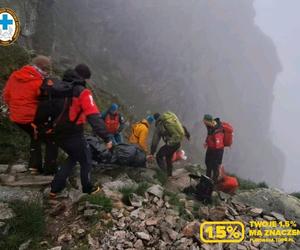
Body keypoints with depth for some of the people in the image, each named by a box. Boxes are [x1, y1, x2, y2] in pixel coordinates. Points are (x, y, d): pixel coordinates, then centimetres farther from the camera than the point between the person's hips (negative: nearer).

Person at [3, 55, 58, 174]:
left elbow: (6, 95, 11)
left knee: (35, 137, 29)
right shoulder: (39, 82, -19)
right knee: (51, 140, 12)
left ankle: (34, 166, 25)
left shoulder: (14, 76, 4)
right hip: (33, 117, -7)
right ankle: (49, 168, 11)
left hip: (17, 117, 7)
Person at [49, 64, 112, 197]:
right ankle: (88, 188, 34)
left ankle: (55, 188, 26)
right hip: (74, 135, -7)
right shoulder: (82, 92, -17)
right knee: (86, 161, 18)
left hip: (59, 134, 7)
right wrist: (107, 137, -24)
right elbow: (94, 117, -24)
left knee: (73, 157, 28)